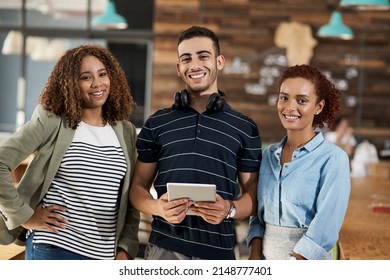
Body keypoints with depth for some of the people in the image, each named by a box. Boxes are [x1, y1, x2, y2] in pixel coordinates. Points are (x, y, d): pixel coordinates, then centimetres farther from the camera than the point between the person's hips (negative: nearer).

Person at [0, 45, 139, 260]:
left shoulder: (126, 131, 8)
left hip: (105, 256, 4)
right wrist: (24, 215, -11)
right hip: (53, 249, -4)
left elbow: (129, 199, 13)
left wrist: (126, 248, 4)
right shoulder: (51, 122, -5)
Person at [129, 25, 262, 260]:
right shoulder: (156, 124, 8)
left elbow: (253, 194, 8)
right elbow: (139, 186, 9)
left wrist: (230, 209, -14)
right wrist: (158, 207, -12)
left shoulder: (245, 128, 7)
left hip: (218, 252, 0)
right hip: (164, 248, 1)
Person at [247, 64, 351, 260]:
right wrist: (255, 257, -5)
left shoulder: (333, 158, -11)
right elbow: (258, 211, 8)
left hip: (305, 262, -4)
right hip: (265, 257, 4)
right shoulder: (268, 155, 5)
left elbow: (326, 224, -16)